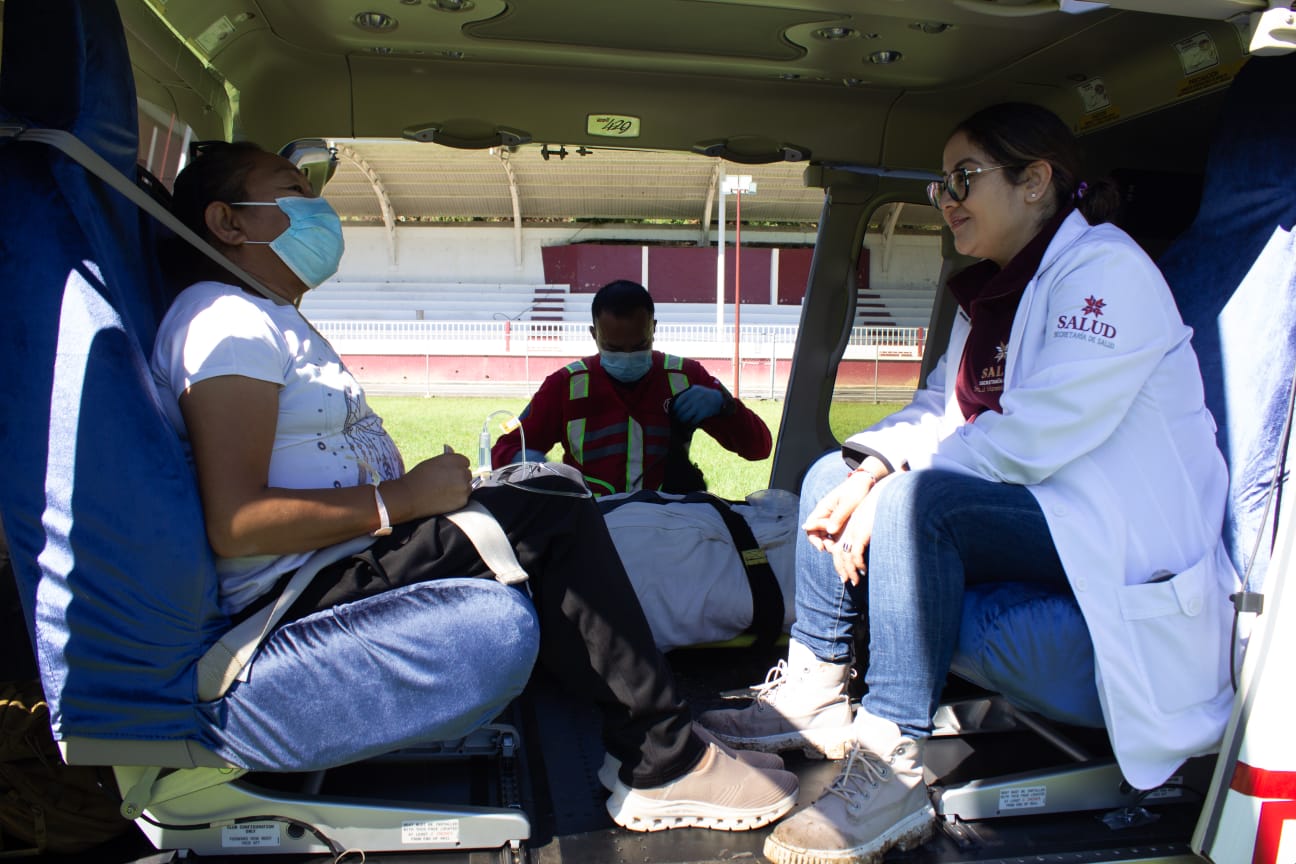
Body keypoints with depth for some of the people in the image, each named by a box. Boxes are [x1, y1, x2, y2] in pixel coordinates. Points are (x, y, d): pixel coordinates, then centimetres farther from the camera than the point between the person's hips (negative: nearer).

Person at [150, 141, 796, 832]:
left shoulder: (272, 323, 24)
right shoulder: (225, 318, -11)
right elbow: (235, 523, -23)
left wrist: (428, 489, 3)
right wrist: (405, 498, -19)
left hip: (337, 574, 11)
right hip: (295, 598, -11)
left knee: (553, 495, 8)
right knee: (552, 521, -19)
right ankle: (664, 762, -9)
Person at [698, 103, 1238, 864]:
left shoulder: (1105, 271, -14)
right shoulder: (988, 292, 14)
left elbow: (1038, 435, -24)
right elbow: (942, 410, 11)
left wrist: (892, 495, -22)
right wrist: (874, 468, -10)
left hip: (1116, 531, -9)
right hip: (1029, 505, 9)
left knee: (921, 500, -33)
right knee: (831, 474, 3)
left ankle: (891, 774, -27)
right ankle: (814, 697, 2)